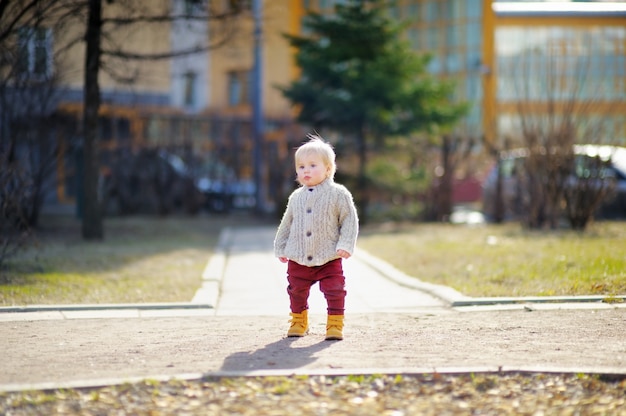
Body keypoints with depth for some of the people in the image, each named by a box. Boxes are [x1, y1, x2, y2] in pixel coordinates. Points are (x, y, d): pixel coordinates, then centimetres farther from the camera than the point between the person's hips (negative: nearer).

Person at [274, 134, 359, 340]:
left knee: (335, 290, -7)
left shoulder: (338, 194, -5)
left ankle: (335, 324, 6)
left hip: (329, 258, -4)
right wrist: (280, 248, 17)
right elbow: (287, 224, 17)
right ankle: (298, 321, 33)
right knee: (296, 291, 13)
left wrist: (345, 244, -15)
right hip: (298, 259, 4)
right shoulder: (296, 197, 7)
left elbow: (350, 220, -5)